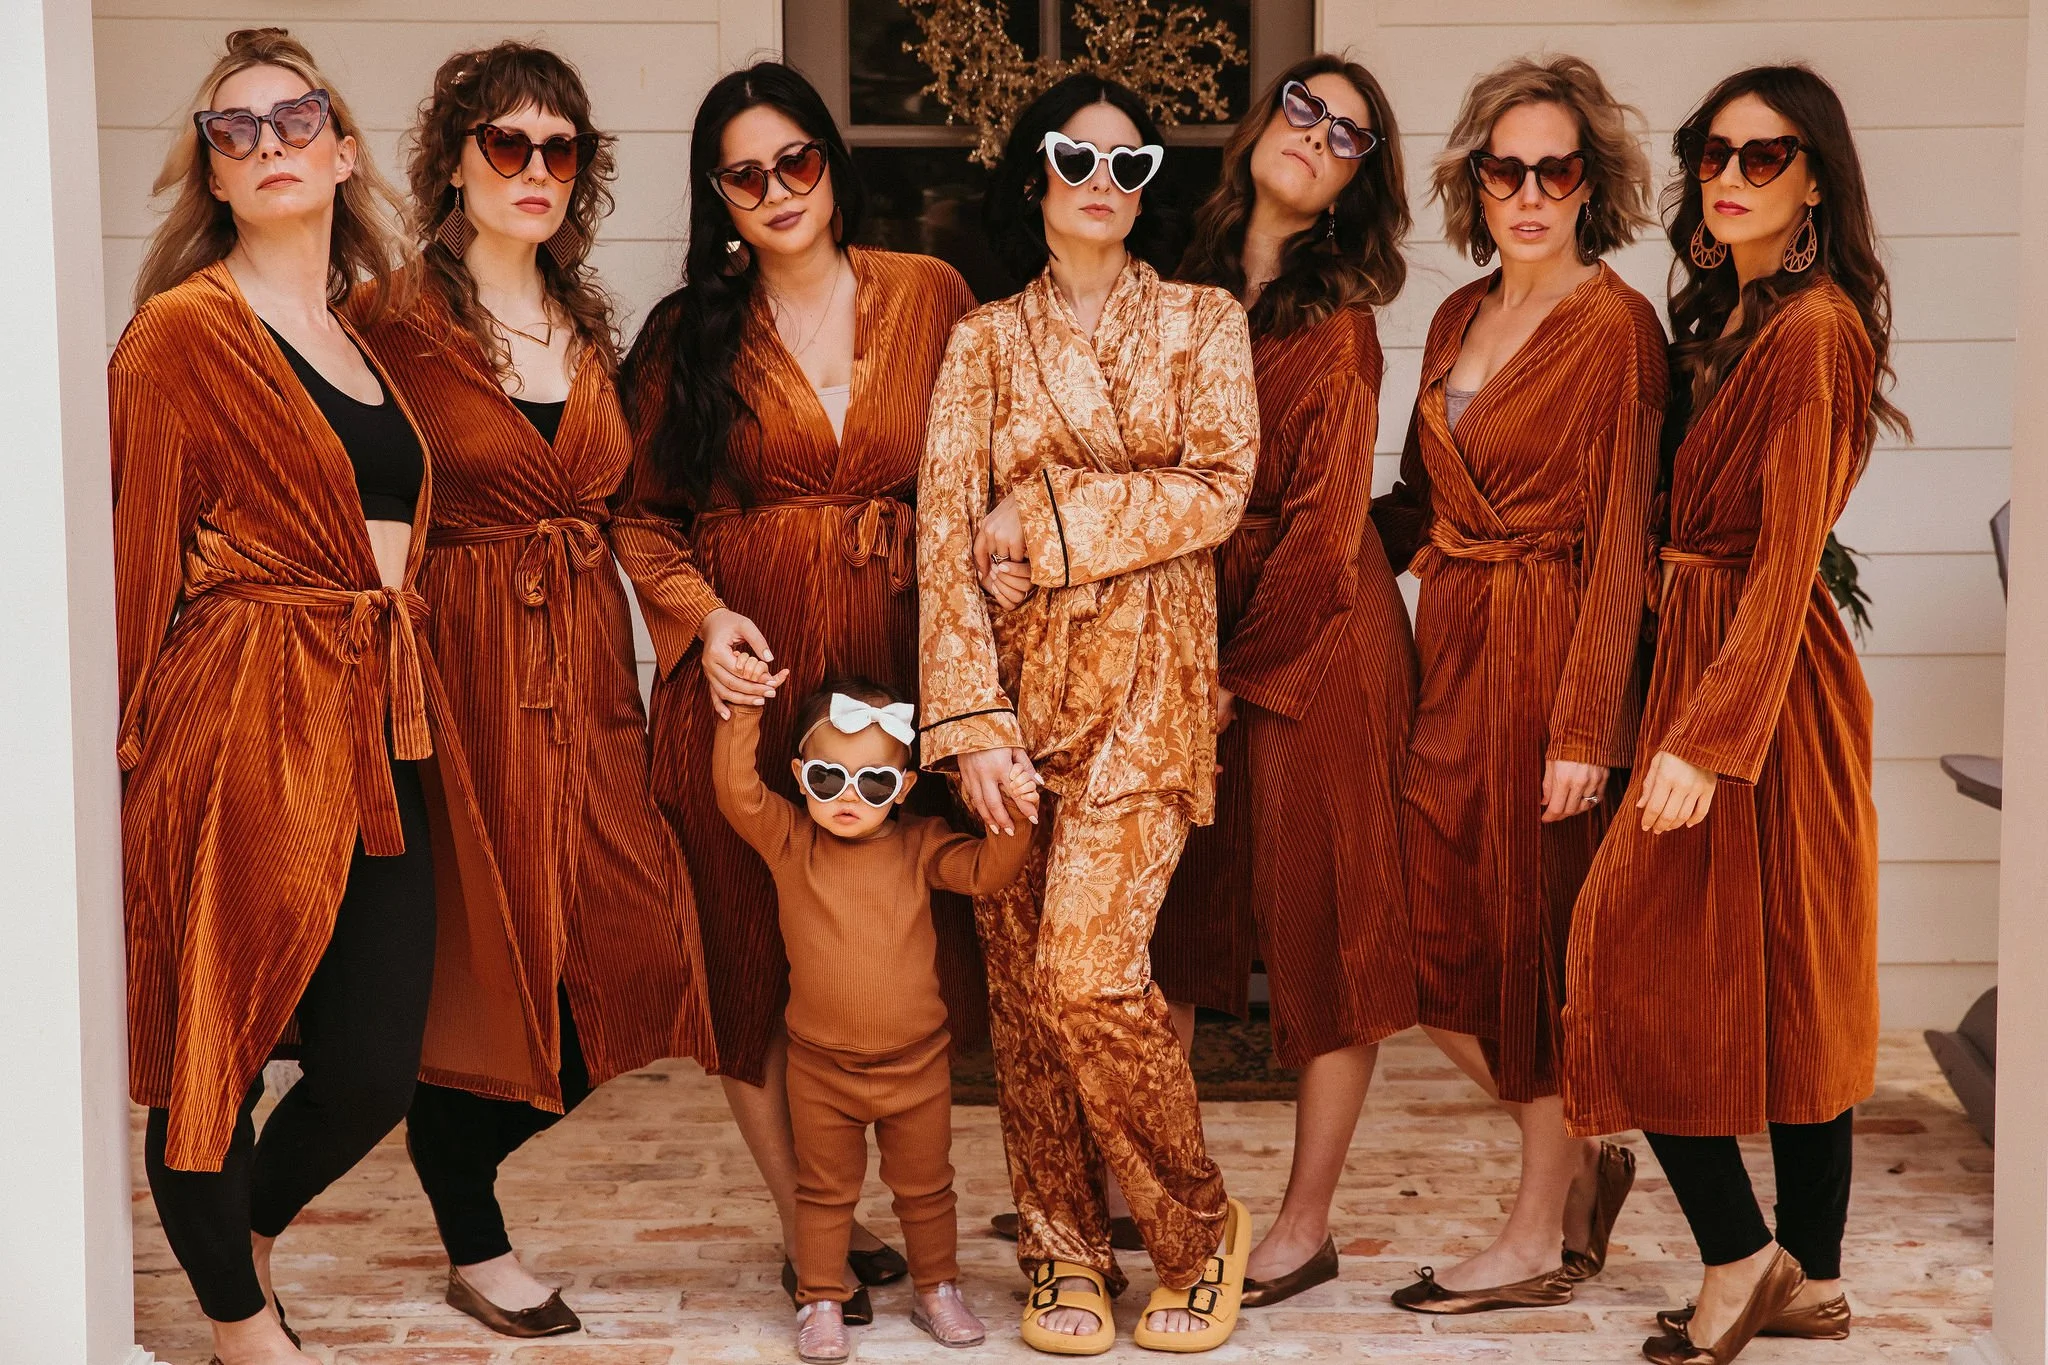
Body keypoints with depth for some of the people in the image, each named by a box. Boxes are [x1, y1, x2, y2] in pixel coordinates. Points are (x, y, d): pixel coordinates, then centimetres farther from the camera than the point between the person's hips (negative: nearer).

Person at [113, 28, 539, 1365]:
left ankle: (249, 1234, 34)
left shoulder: (358, 339, 17)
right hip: (244, 727, -6)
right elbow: (138, 561, -6)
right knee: (221, 1041, 4)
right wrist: (128, 745, -8)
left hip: (382, 726, 6)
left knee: (379, 1064, 5)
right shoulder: (179, 331, -4)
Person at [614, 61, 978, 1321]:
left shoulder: (932, 296, 6)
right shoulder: (690, 331, 5)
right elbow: (644, 512, 7)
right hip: (748, 665, 0)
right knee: (755, 947, 1)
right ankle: (807, 1232, 15)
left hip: (899, 658, 1)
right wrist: (702, 616, -10)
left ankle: (853, 1216, 18)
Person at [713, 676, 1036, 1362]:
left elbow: (983, 871, -10)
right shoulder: (788, 841, -6)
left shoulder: (918, 844, -3)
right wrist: (742, 713, -24)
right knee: (824, 1189, 11)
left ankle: (937, 1290, 32)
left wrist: (1017, 819, -26)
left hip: (916, 1061, 1)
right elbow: (737, 791, -18)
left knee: (924, 1187, 16)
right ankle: (821, 1301, 24)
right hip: (820, 1066, -1)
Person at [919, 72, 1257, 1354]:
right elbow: (945, 535, 2)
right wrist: (971, 717, -8)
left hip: (1143, 681, -2)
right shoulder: (985, 341, 10)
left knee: (1086, 970, -13)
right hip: (1014, 677, 3)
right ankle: (1065, 1249, 16)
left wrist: (1048, 517, -7)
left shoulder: (1203, 322, 8)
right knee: (1019, 978, 2)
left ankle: (1202, 1224, 7)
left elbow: (1218, 487, -5)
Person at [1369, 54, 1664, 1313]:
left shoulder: (1615, 324, -10)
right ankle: (1581, 1161, 29)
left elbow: (1617, 536, -14)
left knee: (1534, 932, 2)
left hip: (1547, 650, -7)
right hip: (1448, 646, 7)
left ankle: (1545, 1236, 18)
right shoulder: (1459, 319, 13)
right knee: (1431, 936, 9)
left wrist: (1585, 726, -18)